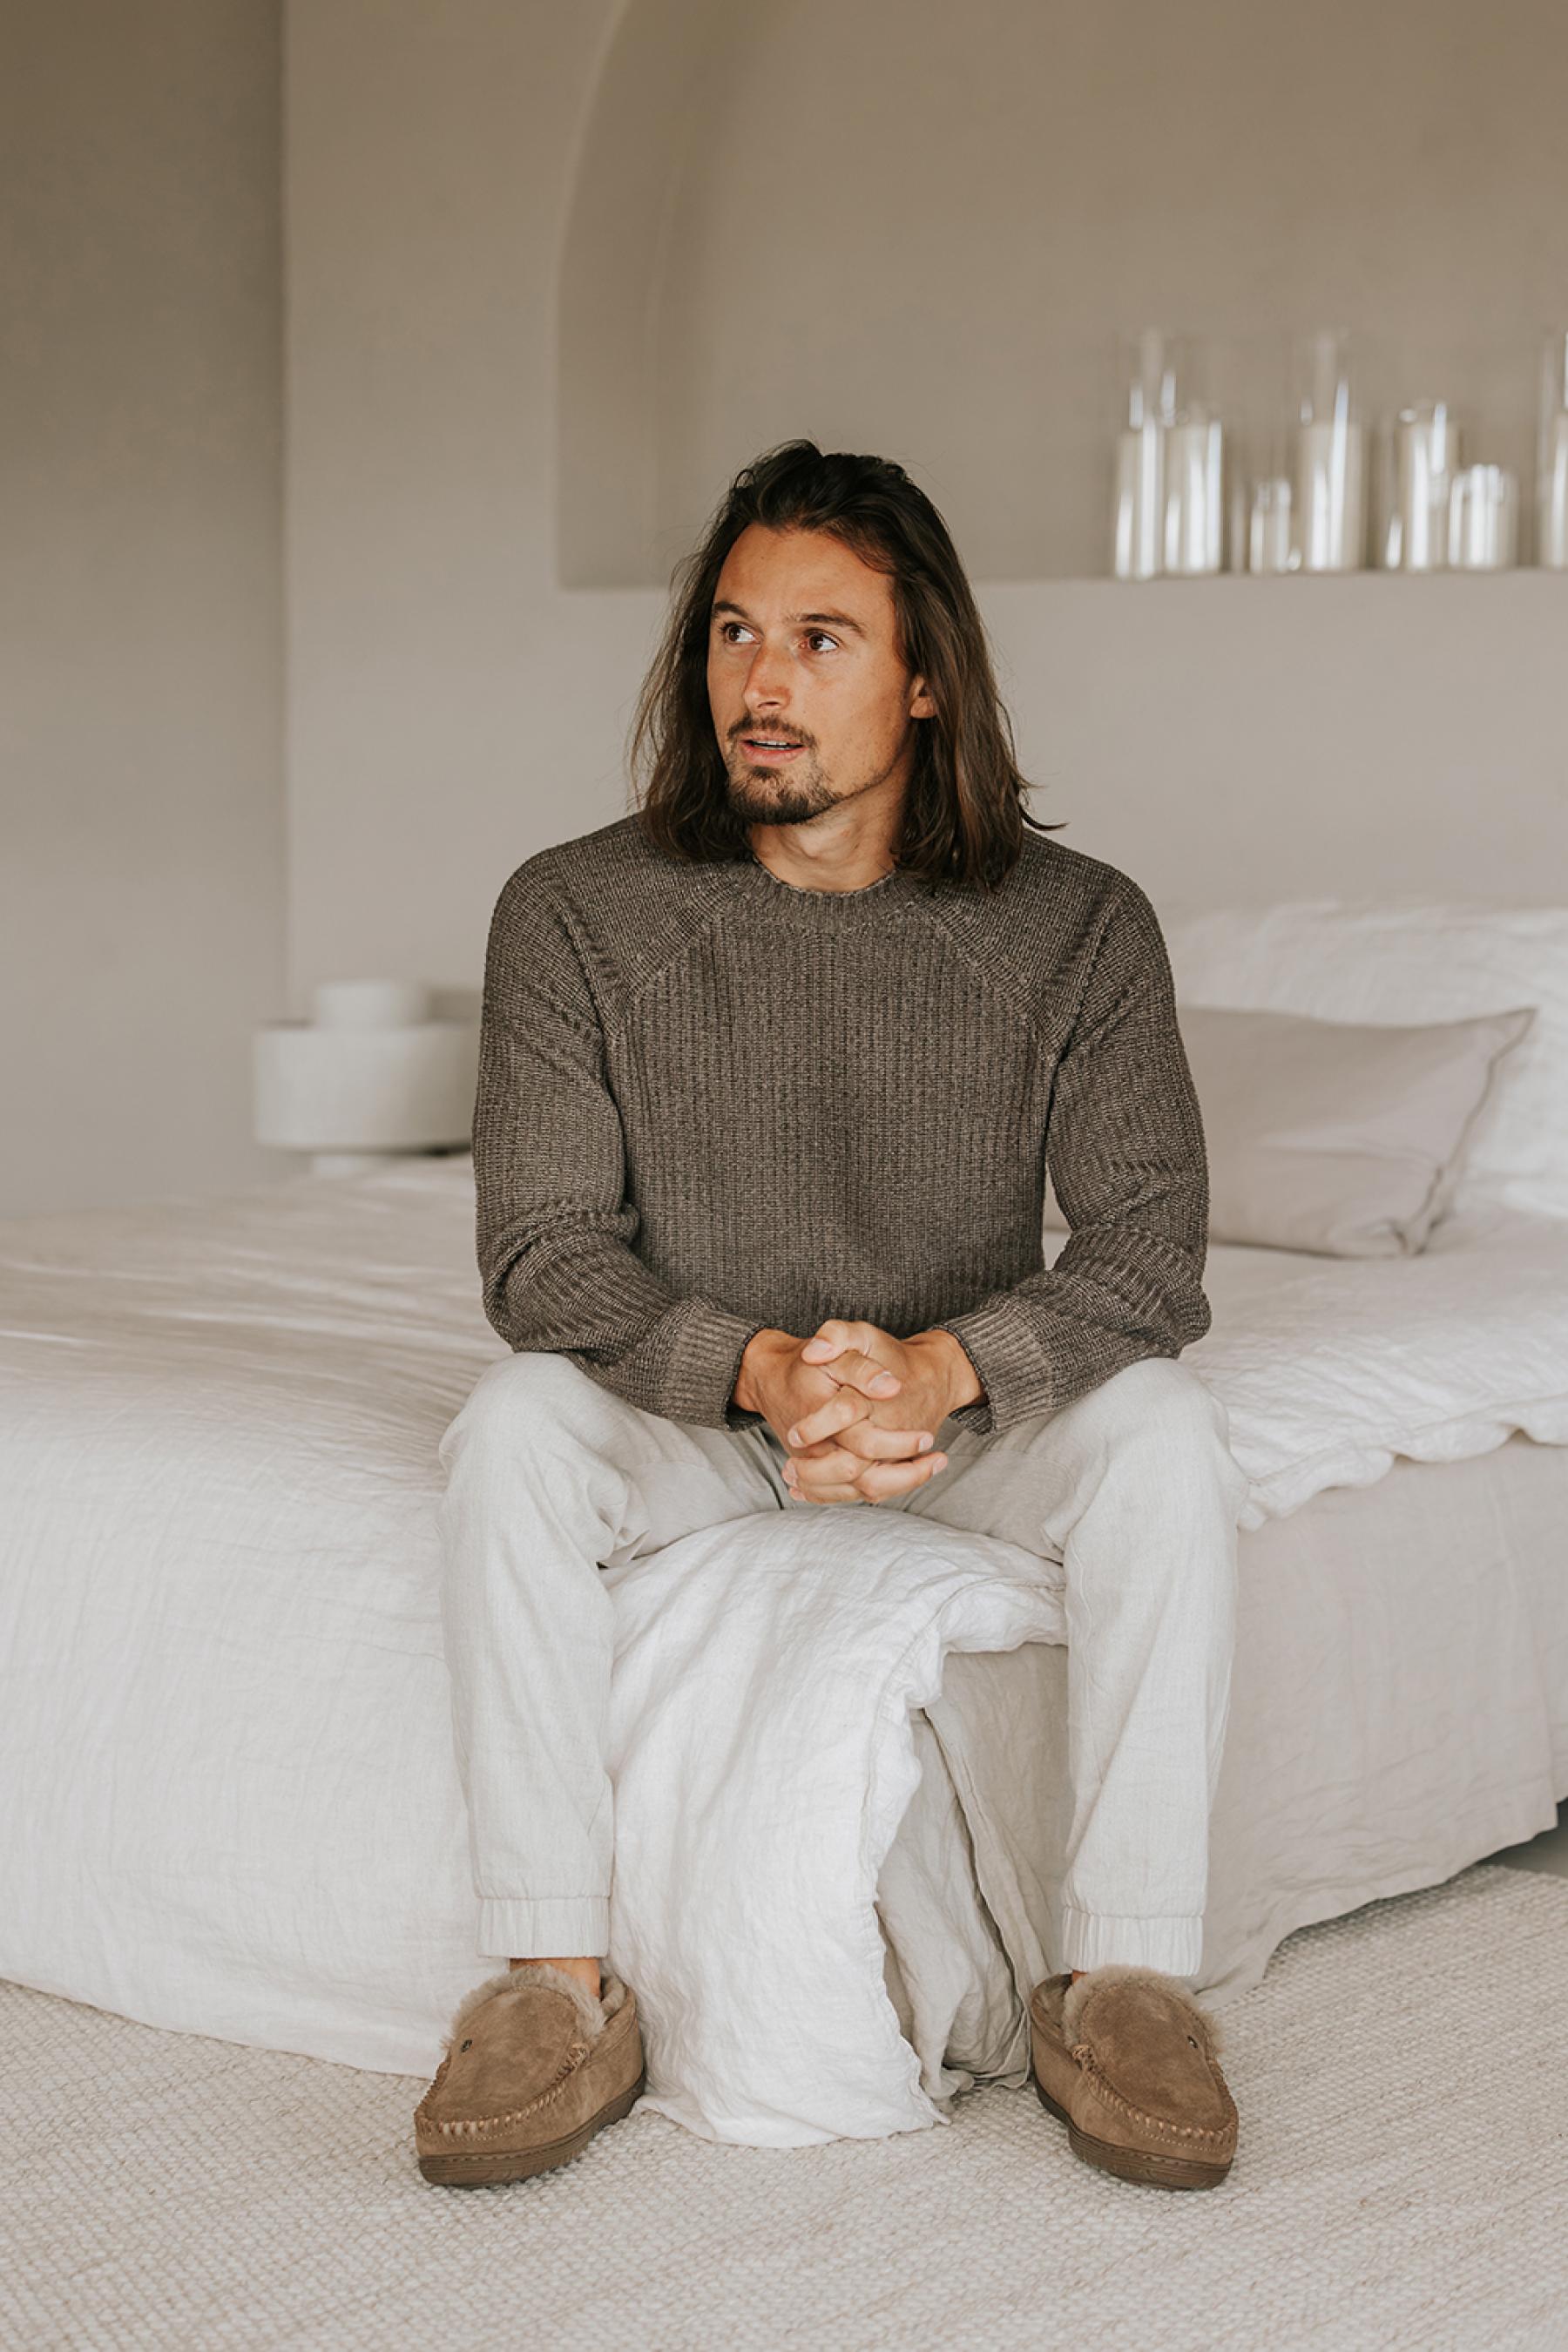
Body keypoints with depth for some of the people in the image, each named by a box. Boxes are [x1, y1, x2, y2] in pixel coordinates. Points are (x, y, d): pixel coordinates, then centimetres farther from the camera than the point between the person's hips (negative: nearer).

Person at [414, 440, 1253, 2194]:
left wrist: (938, 1369, -35)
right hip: (689, 1399, 0)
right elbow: (545, 1254, -13)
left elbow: (1149, 1249, -15)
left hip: (976, 1404, 0)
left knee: (1164, 1432, -29)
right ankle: (555, 1989, -23)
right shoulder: (575, 914, -11)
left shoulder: (1076, 927, -10)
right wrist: (760, 1372, -32)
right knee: (513, 1430, -30)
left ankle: (1124, 1983, -22)